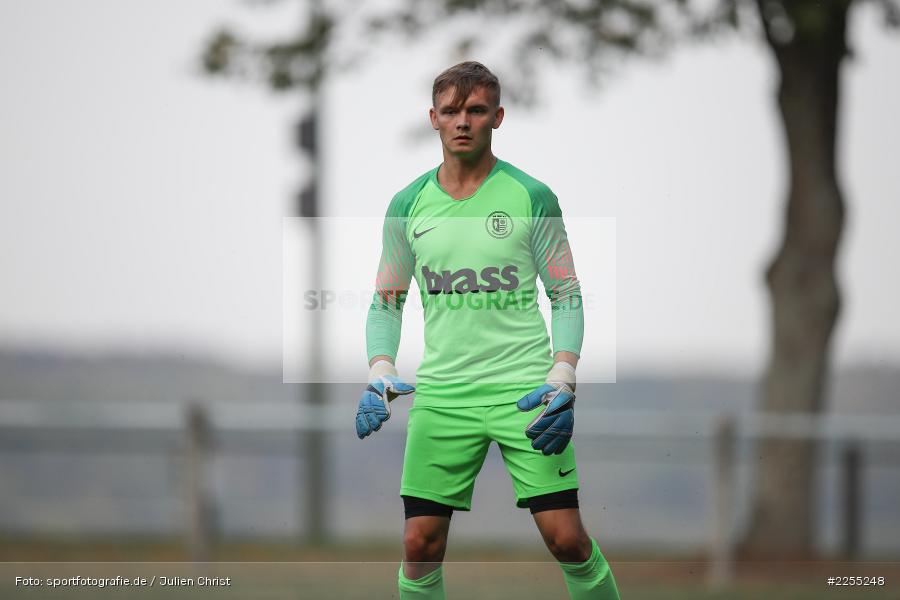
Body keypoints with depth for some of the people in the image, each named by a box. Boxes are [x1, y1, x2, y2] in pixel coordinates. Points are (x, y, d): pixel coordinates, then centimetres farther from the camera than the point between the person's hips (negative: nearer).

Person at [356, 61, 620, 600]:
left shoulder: (531, 197, 0)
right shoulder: (408, 205, 7)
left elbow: (567, 295, 3)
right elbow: (386, 302, 14)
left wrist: (562, 381, -10)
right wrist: (380, 376, -3)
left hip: (525, 390, -2)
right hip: (440, 393, 2)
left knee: (567, 538, -9)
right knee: (421, 546, -2)